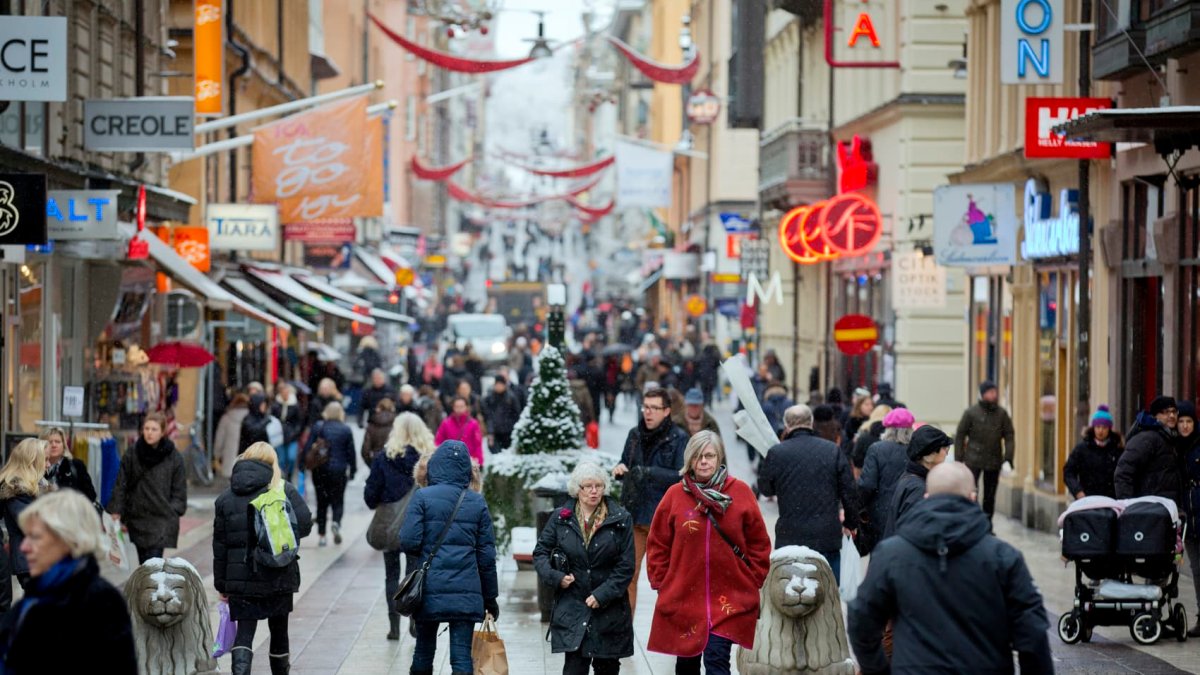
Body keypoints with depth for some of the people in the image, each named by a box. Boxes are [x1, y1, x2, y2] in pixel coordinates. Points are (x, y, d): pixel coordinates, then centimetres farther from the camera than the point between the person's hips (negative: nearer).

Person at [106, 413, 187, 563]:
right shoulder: (131, 456, 2)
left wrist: (173, 513, -3)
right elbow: (120, 486, 6)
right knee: (143, 564, 8)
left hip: (162, 519, -3)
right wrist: (117, 513, 1)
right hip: (137, 519, 3)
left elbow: (179, 491, 5)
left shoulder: (174, 458, -1)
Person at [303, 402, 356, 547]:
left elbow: (308, 449, -2)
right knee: (337, 500, 8)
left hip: (320, 470, 1)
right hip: (339, 470, -1)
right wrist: (352, 470, 10)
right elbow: (351, 452, 1)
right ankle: (336, 522, -21)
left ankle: (321, 535, 8)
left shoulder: (318, 427, -1)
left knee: (322, 502, 10)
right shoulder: (346, 430, -3)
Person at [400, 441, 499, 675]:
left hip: (429, 589, -1)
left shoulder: (422, 497, -5)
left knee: (424, 651, 15)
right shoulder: (477, 502, 3)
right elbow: (486, 554, 5)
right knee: (462, 656, -1)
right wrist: (490, 596, 13)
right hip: (467, 593, 1)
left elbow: (409, 543, -11)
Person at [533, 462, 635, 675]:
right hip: (571, 607, 0)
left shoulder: (621, 519, -2)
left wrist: (602, 595, -11)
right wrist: (556, 577, -7)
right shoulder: (561, 518, 2)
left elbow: (625, 566, -3)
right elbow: (541, 552, 11)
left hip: (609, 609, 1)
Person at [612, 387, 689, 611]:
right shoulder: (635, 435, 9)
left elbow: (682, 476, -13)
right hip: (634, 514, 4)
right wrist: (619, 470, -4)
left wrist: (650, 473, -23)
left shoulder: (678, 438, -5)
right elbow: (625, 465, 19)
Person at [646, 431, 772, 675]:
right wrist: (660, 582, 2)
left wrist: (753, 581, 2)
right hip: (682, 597, 2)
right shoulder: (676, 495, -1)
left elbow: (759, 543, 4)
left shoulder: (740, 492, -3)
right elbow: (658, 544, 5)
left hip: (729, 600, -2)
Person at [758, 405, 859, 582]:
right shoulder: (833, 451, -1)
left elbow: (765, 489, 8)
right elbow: (849, 492, 4)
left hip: (790, 538, -1)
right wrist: (851, 522, 19)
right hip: (828, 537, 1)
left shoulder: (776, 453, -6)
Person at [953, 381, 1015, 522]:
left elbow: (1009, 436, 4)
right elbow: (960, 435, 0)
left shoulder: (1002, 413, 4)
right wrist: (958, 459, -4)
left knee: (990, 496, 9)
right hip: (973, 461, -3)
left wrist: (1008, 456, -8)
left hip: (994, 462, 3)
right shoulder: (971, 412, -3)